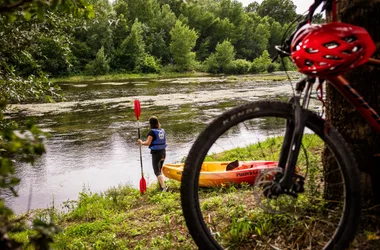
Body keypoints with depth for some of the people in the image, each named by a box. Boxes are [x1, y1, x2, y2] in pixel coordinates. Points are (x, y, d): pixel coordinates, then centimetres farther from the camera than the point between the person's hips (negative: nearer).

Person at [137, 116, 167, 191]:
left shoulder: (152, 131, -14)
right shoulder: (162, 130, 4)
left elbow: (147, 143, -19)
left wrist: (141, 142, -2)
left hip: (156, 153, -7)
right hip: (163, 152, 7)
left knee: (157, 172, -3)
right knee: (159, 170, 23)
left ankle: (163, 187, -17)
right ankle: (160, 186, 30)